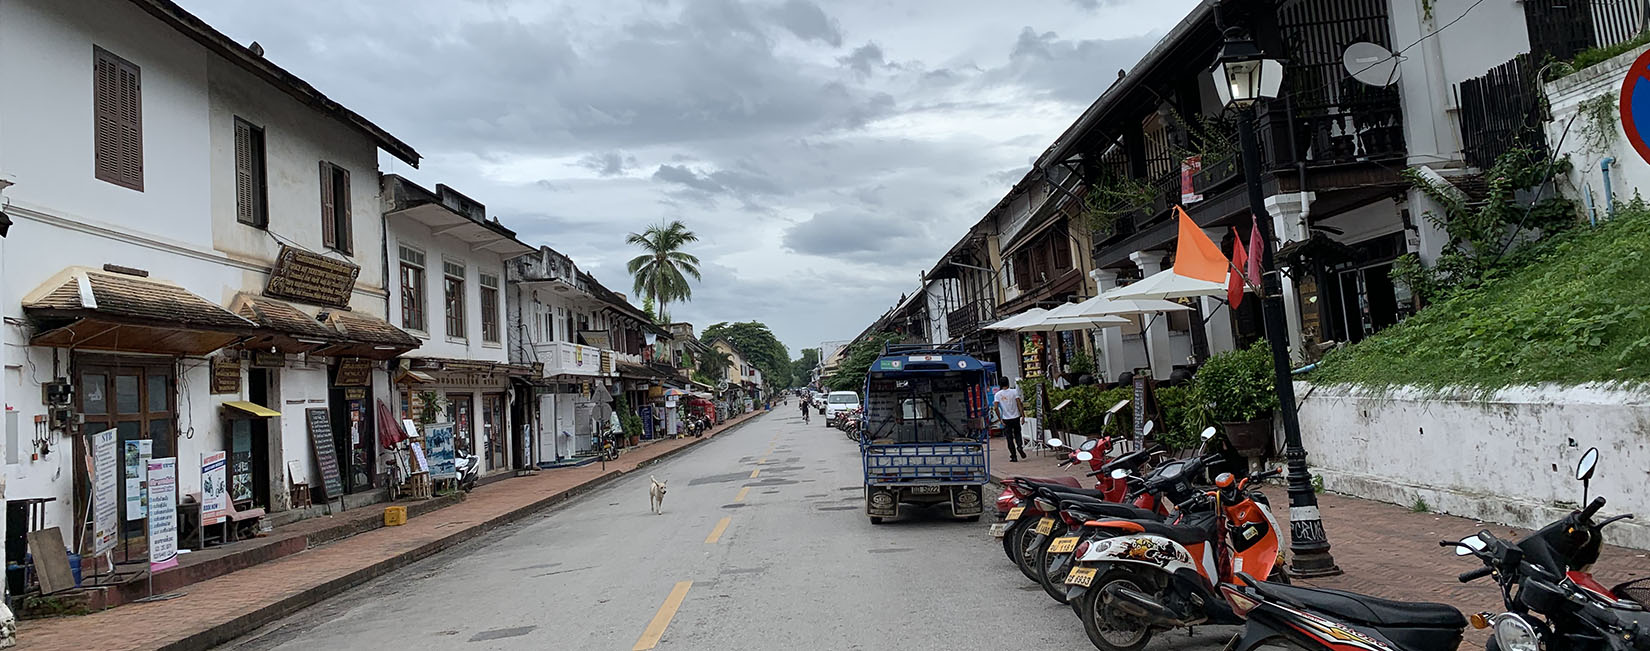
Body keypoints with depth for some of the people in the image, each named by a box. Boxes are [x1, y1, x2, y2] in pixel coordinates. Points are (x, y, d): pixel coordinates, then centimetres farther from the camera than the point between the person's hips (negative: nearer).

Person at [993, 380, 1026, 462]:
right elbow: (1019, 404, -10)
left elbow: (996, 408, -9)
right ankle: (1020, 446, -7)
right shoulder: (1014, 391, -3)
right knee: (1017, 434, 20)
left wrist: (1000, 419, -3)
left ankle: (1014, 456, 6)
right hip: (1016, 417, 0)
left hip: (1006, 419, 0)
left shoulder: (997, 395, -2)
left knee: (1009, 438, 7)